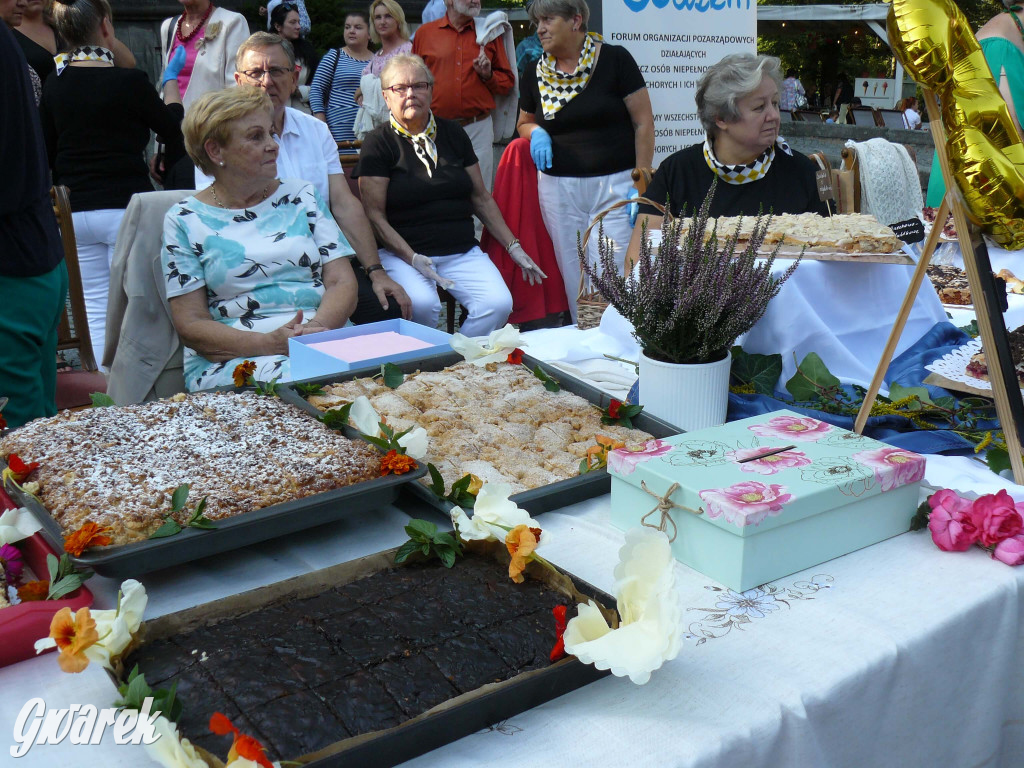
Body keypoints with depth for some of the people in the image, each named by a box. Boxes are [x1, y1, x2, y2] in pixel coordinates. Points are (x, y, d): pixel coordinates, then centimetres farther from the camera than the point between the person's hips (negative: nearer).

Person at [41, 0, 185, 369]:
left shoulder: (54, 85, 4)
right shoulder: (129, 81, -11)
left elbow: (48, 152, 11)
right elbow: (173, 129, 3)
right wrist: (171, 83, 21)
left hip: (75, 211, 5)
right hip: (125, 207, -5)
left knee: (96, 309, 10)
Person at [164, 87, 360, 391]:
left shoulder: (302, 196, 16)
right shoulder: (185, 220, 7)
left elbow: (342, 282, 8)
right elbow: (190, 324, 0)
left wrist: (318, 327, -15)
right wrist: (271, 343, -17)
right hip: (230, 360, -3)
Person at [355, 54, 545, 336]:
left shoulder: (452, 133, 14)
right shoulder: (378, 143, 1)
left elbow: (482, 198, 18)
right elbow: (375, 216, -5)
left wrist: (514, 247, 11)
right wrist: (413, 259, -18)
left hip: (462, 251, 4)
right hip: (403, 253, -4)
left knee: (498, 304, -23)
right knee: (422, 305, -34)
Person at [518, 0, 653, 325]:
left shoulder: (614, 60, -3)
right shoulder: (536, 73, 10)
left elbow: (644, 122, -2)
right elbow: (524, 122, 25)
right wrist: (536, 133, 0)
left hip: (614, 185, -4)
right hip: (558, 187, 4)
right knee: (573, 280, 5)